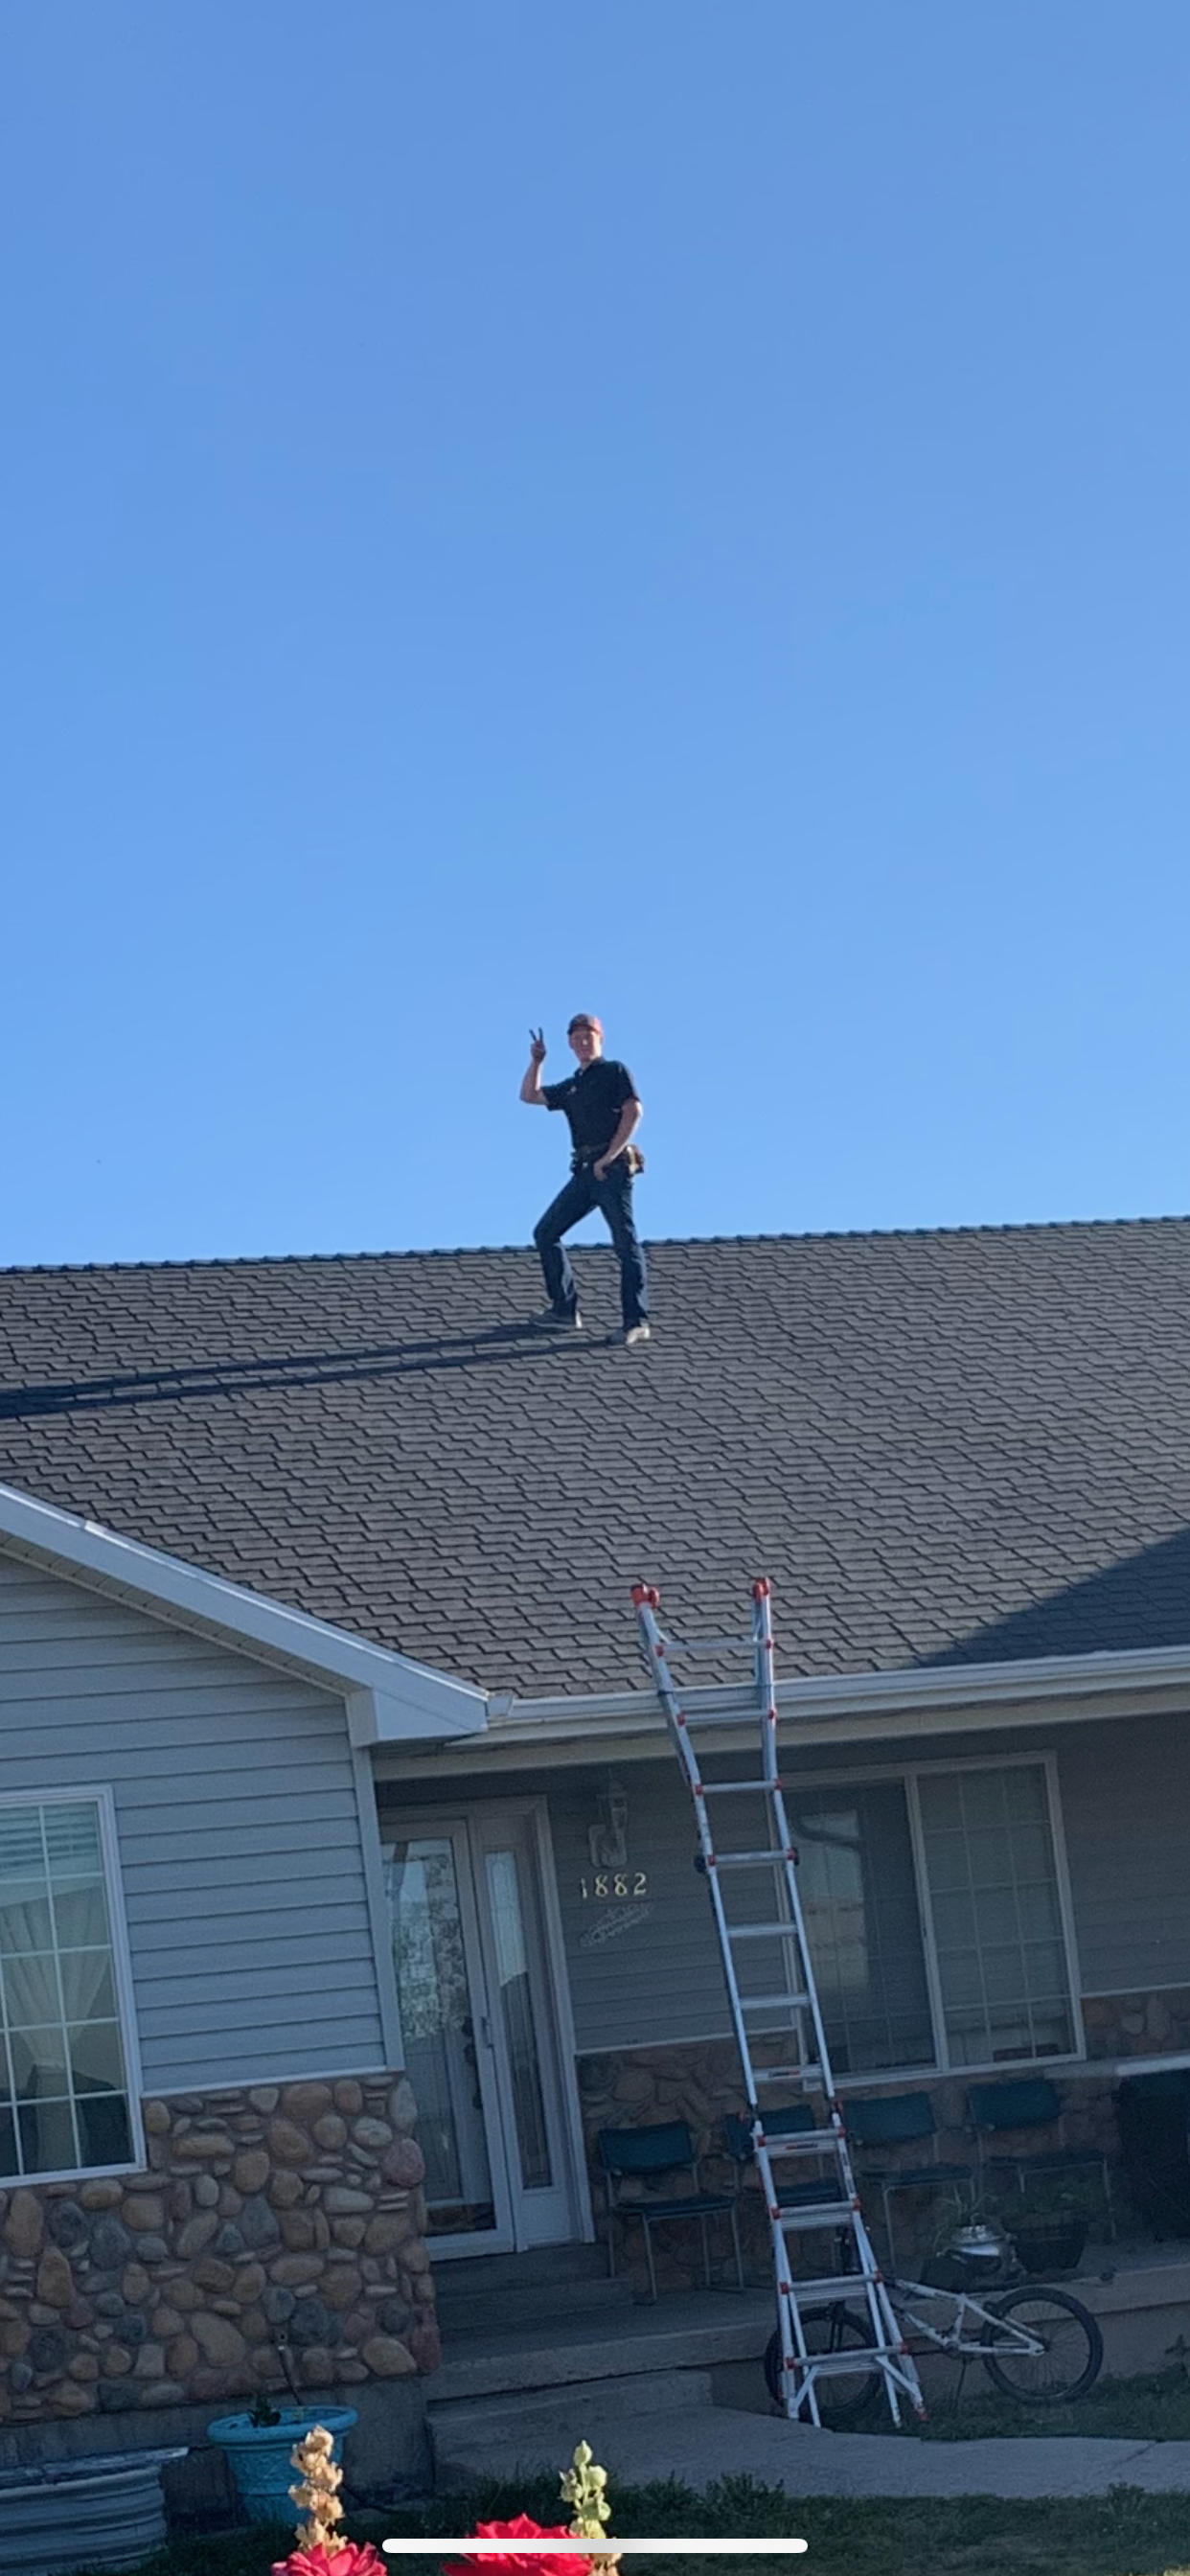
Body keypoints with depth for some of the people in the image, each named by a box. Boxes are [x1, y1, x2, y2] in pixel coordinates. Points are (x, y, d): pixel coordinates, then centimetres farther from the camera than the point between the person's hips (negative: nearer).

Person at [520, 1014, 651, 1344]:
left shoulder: (614, 1071, 3)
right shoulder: (571, 1087, 24)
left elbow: (634, 1112, -9)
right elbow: (529, 1096, 30)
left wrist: (609, 1157, -15)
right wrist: (536, 1062, 15)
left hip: (612, 1169, -8)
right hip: (584, 1172, 8)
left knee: (626, 1243, -12)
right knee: (545, 1233, 4)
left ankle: (636, 1322, -18)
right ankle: (565, 1311, 6)